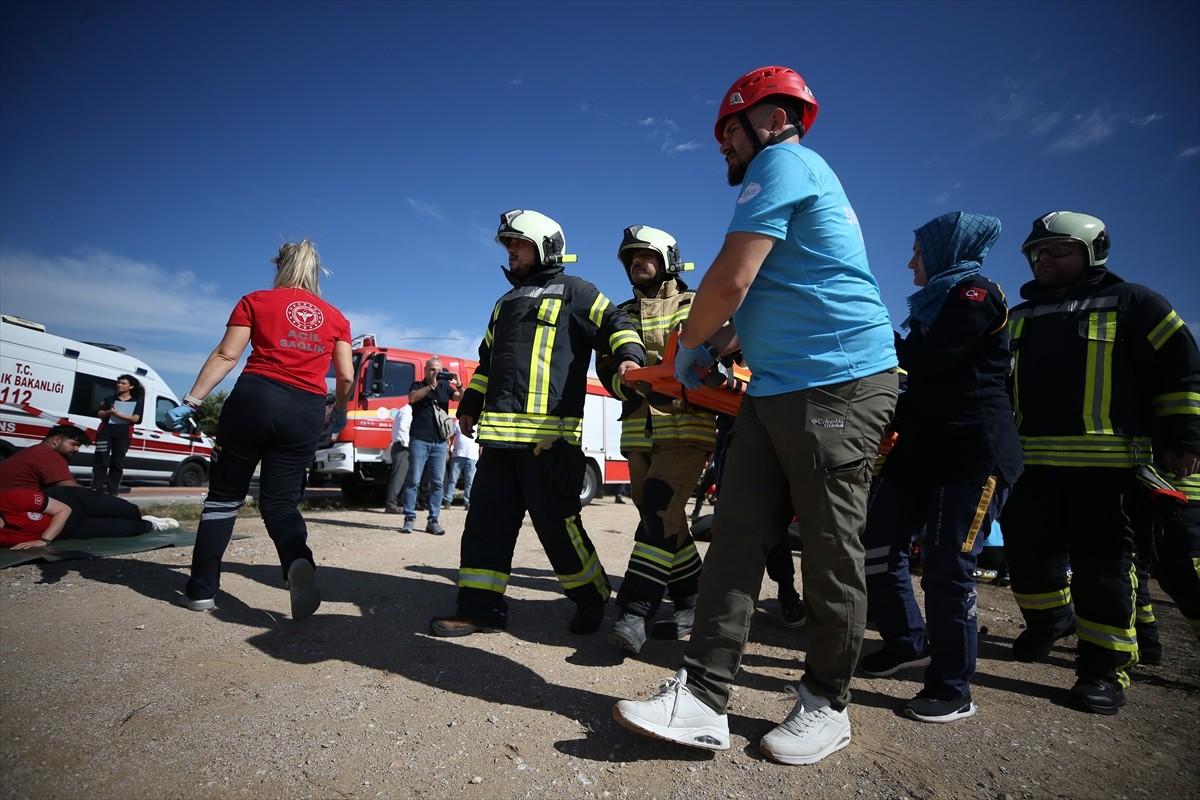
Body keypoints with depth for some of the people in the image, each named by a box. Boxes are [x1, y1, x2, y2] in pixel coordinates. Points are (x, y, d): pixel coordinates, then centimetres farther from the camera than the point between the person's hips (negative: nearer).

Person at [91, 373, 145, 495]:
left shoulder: (137, 402, 5)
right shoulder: (110, 399, 11)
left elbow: (135, 418, -7)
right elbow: (100, 414, 7)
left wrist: (118, 414, -16)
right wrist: (109, 412, -14)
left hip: (123, 434, -1)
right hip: (106, 431, 1)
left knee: (117, 462, 1)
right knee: (101, 461, -4)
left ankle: (111, 489, 6)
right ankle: (96, 488, -3)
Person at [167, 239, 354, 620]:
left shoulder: (255, 301, 8)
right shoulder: (335, 317, 13)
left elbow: (225, 356, 0)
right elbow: (346, 376, 10)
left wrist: (191, 401, 3)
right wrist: (339, 411, 26)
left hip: (255, 398, -1)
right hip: (306, 413, 2)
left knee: (225, 495, 13)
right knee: (279, 502, 8)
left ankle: (201, 589, 17)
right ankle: (300, 561, -21)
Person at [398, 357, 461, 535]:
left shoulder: (445, 386, 14)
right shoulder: (417, 385, 10)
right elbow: (412, 398, -11)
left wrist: (459, 386, -17)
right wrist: (431, 385, -14)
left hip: (440, 441, 2)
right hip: (419, 440, -2)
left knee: (437, 482, 1)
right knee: (414, 480, -4)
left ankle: (433, 520, 6)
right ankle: (409, 518, 2)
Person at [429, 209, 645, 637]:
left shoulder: (572, 291, 7)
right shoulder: (505, 304, 29)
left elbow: (616, 324, -2)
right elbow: (487, 361, 32)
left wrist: (628, 356, -23)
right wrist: (470, 405, 25)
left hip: (549, 433, -7)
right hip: (498, 433, 8)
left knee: (556, 522, -5)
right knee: (486, 519, 4)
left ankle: (592, 599, 16)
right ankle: (480, 606, 14)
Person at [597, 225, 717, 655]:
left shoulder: (695, 305, 7)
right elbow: (606, 367, 7)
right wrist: (630, 383, -15)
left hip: (686, 429, -5)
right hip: (638, 433, 5)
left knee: (659, 510, -18)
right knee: (662, 518, 9)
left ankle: (635, 611, -15)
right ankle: (691, 598, 25)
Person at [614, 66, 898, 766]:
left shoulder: (784, 161, -4)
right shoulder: (798, 175, 28)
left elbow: (729, 283, -14)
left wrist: (690, 348, 2)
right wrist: (715, 349, 23)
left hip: (838, 386, -10)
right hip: (774, 390, 10)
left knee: (830, 553, 1)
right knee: (737, 538, 1)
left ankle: (828, 705, 18)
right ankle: (703, 698, 5)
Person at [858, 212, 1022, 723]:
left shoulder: (976, 293, -6)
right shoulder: (934, 301, 23)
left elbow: (927, 359, -19)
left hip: (973, 454, -9)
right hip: (921, 447, 9)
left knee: (947, 567, -6)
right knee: (877, 546, 6)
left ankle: (953, 691, 8)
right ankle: (908, 643, 24)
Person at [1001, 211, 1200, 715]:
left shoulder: (1131, 304, 7)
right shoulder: (1018, 318, 20)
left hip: (1104, 463, -4)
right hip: (1030, 461, 5)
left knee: (1102, 562, -1)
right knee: (1026, 550, 8)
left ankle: (1105, 665, 9)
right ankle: (1049, 618, 33)